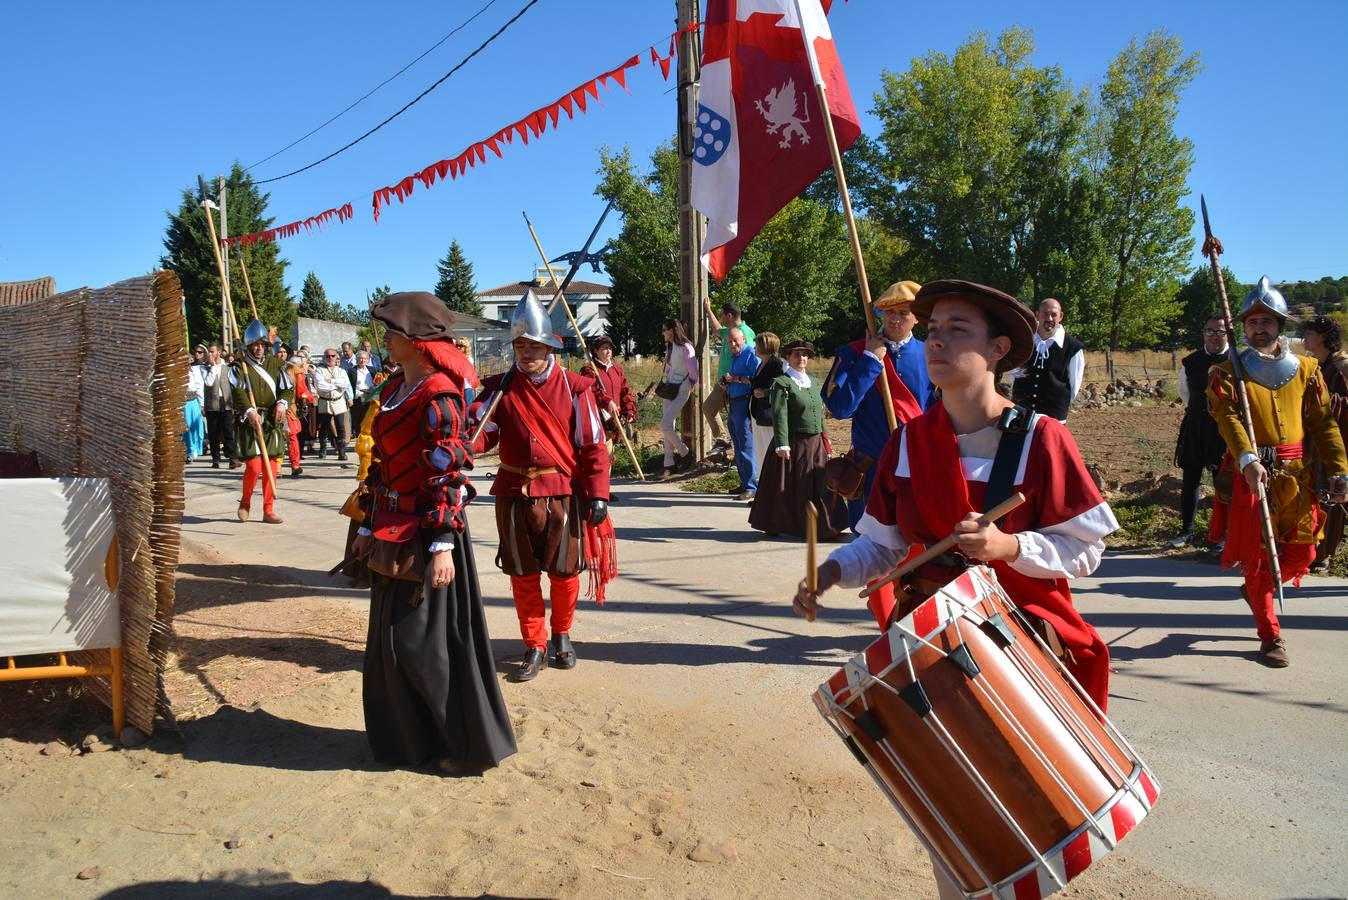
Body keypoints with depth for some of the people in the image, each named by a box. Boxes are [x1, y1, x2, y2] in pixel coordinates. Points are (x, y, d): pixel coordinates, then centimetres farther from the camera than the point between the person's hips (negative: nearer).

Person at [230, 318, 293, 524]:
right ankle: (245, 503, 15)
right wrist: (250, 411, -28)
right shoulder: (240, 367, 2)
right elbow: (238, 392, -12)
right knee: (254, 466, -11)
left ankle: (268, 511, 13)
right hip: (250, 422, -4)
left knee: (272, 466, 4)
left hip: (273, 422, 4)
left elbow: (288, 387, 8)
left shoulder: (275, 364, 12)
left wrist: (282, 403, -13)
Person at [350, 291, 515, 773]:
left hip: (426, 534, -9)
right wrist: (369, 528, 17)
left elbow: (448, 475, -19)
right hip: (393, 533, 9)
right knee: (391, 637, 16)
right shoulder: (395, 389, 12)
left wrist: (442, 546, -22)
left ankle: (470, 745, 14)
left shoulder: (437, 395, -16)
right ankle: (410, 737, 32)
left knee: (426, 639, -2)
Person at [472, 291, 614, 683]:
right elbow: (484, 433, -4)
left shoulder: (574, 388, -4)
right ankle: (535, 646, 24)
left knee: (564, 571, 9)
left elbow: (593, 446, -4)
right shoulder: (500, 387, 2)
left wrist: (598, 494, -9)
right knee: (523, 575, 9)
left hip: (563, 493, -2)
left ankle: (562, 635, 34)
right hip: (514, 494, 2)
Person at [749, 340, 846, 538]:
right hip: (794, 444, -7)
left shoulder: (812, 382, 15)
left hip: (815, 444, 7)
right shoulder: (782, 383, -9)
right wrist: (782, 444, -24)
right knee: (788, 488, 0)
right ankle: (774, 526, 12)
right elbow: (779, 416, -17)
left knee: (820, 486, 9)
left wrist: (824, 437, 17)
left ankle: (823, 527, 18)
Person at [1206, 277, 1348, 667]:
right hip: (1251, 473, -3)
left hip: (1296, 475, 3)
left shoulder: (1306, 369, 9)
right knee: (1258, 555, 0)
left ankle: (1257, 589, 37)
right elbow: (1228, 418, -16)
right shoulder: (1228, 373, 0)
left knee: (1300, 554, 6)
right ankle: (1271, 637, 13)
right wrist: (1247, 459, -34)